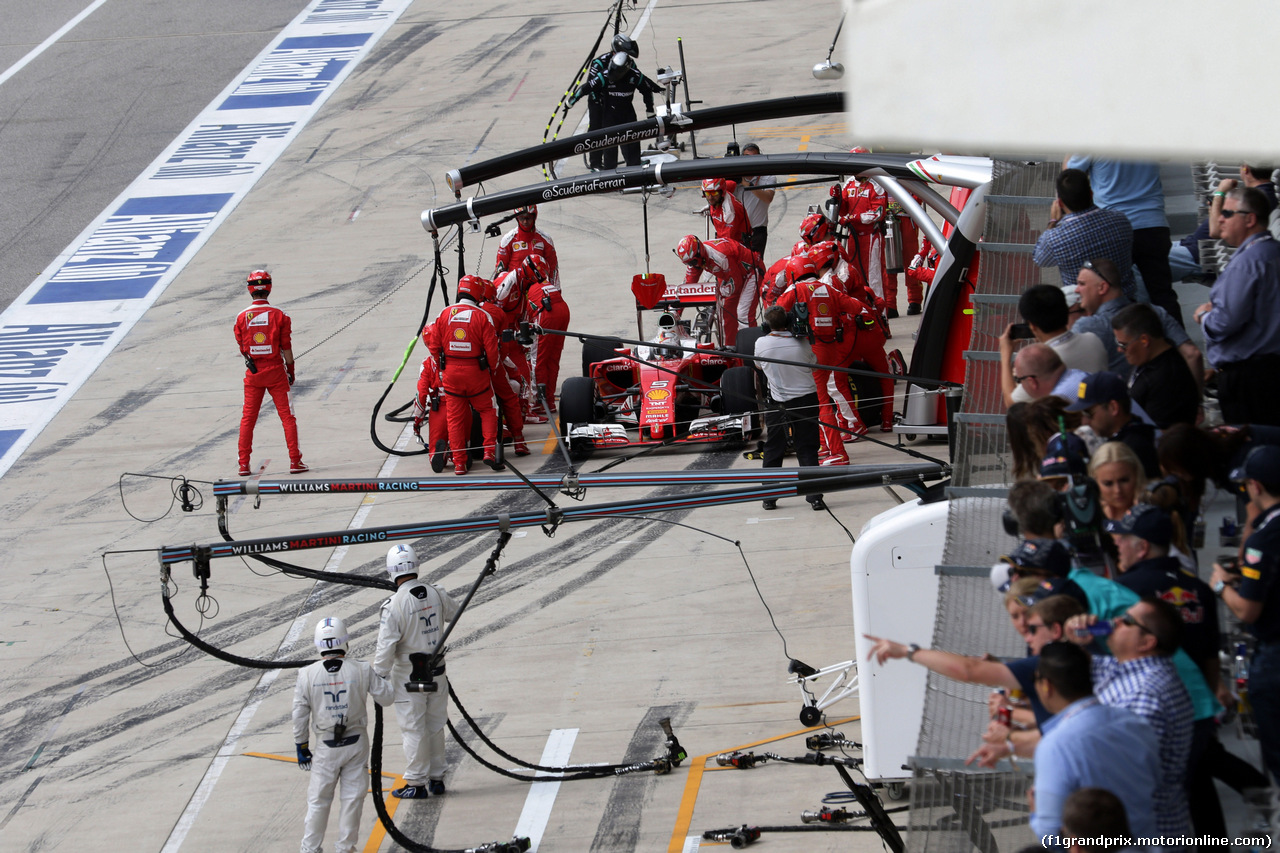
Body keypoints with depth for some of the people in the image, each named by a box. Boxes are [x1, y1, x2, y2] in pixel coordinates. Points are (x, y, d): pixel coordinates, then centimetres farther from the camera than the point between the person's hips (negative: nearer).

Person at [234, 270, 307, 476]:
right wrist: (291, 370, 8)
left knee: (248, 418, 9)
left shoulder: (242, 318, -3)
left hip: (253, 374, 2)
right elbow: (286, 347, -4)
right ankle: (295, 461, 1)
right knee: (287, 416, 4)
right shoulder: (279, 316, -8)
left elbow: (242, 348, 5)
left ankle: (244, 464, 7)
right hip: (275, 372, -2)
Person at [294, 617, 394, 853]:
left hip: (326, 746, 0)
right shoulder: (362, 670, -9)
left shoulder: (307, 674, -8)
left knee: (319, 798, 11)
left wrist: (301, 747, 9)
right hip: (356, 743, 0)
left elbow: (299, 714, -3)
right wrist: (381, 677, 22)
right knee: (352, 797, 10)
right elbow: (387, 698, 1)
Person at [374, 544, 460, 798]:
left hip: (409, 677, -5)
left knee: (414, 730, 4)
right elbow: (453, 613, 17)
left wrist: (379, 678, -8)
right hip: (437, 672, 5)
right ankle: (437, 778, 25)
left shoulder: (394, 605, -20)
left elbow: (386, 646, -18)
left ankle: (416, 783, 11)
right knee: (435, 726, 16)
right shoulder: (436, 593, -5)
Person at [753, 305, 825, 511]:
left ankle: (769, 498, 15)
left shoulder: (761, 343, -9)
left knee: (773, 450, 12)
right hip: (806, 399, 0)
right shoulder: (801, 343, -9)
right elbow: (813, 363, 9)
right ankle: (815, 497, -3)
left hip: (778, 403, 0)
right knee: (807, 450, 3)